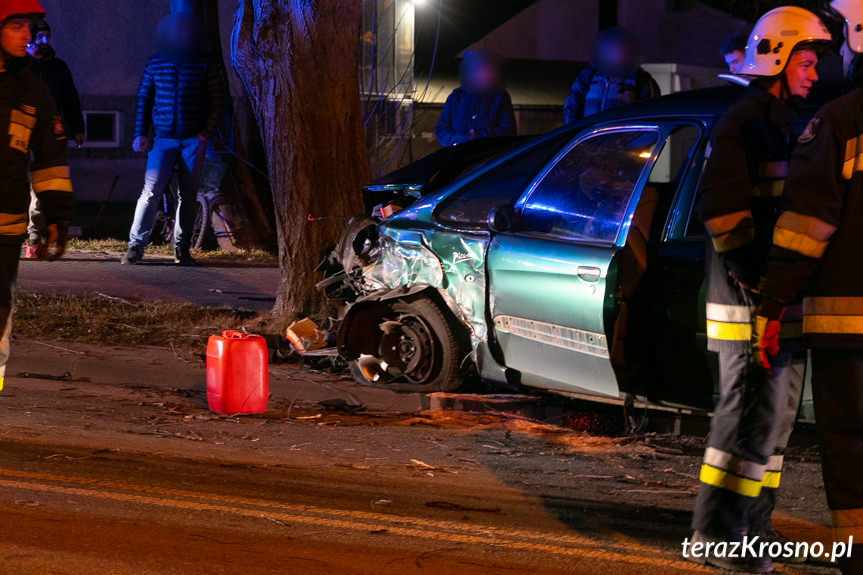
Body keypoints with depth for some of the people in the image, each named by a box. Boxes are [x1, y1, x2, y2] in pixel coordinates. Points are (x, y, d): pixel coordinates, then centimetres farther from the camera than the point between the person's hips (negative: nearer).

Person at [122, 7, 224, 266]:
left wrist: (206, 133, -4)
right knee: (152, 190, -11)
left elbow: (217, 99, 4)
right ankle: (136, 247, -9)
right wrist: (140, 133, 7)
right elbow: (144, 98, 13)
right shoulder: (155, 63, 5)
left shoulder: (205, 64, 1)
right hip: (164, 138, 0)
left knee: (188, 195, 3)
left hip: (193, 139, 0)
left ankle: (182, 249, 12)